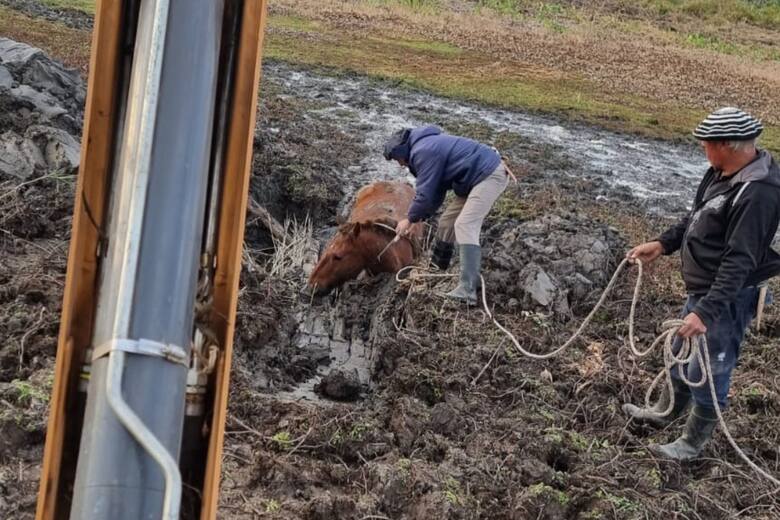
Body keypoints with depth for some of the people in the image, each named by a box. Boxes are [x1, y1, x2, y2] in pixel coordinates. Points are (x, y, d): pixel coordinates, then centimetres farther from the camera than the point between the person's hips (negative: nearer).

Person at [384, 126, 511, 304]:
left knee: (465, 226, -21)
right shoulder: (429, 144, 18)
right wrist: (421, 216, 19)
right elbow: (436, 189, 22)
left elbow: (426, 192, -15)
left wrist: (410, 219, -1)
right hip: (479, 177, 11)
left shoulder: (423, 152, -16)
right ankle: (437, 268, 33)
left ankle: (467, 291, -31)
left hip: (489, 175, -11)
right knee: (448, 220, 17)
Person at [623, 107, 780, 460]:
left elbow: (739, 263, -33)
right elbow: (696, 218, 17)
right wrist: (663, 244, 7)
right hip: (703, 288, 10)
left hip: (727, 298, -10)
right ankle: (665, 412, 48)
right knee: (682, 354, 26)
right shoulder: (723, 173, 1)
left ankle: (693, 443, 25)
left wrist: (706, 312, -37)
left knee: (707, 371, 6)